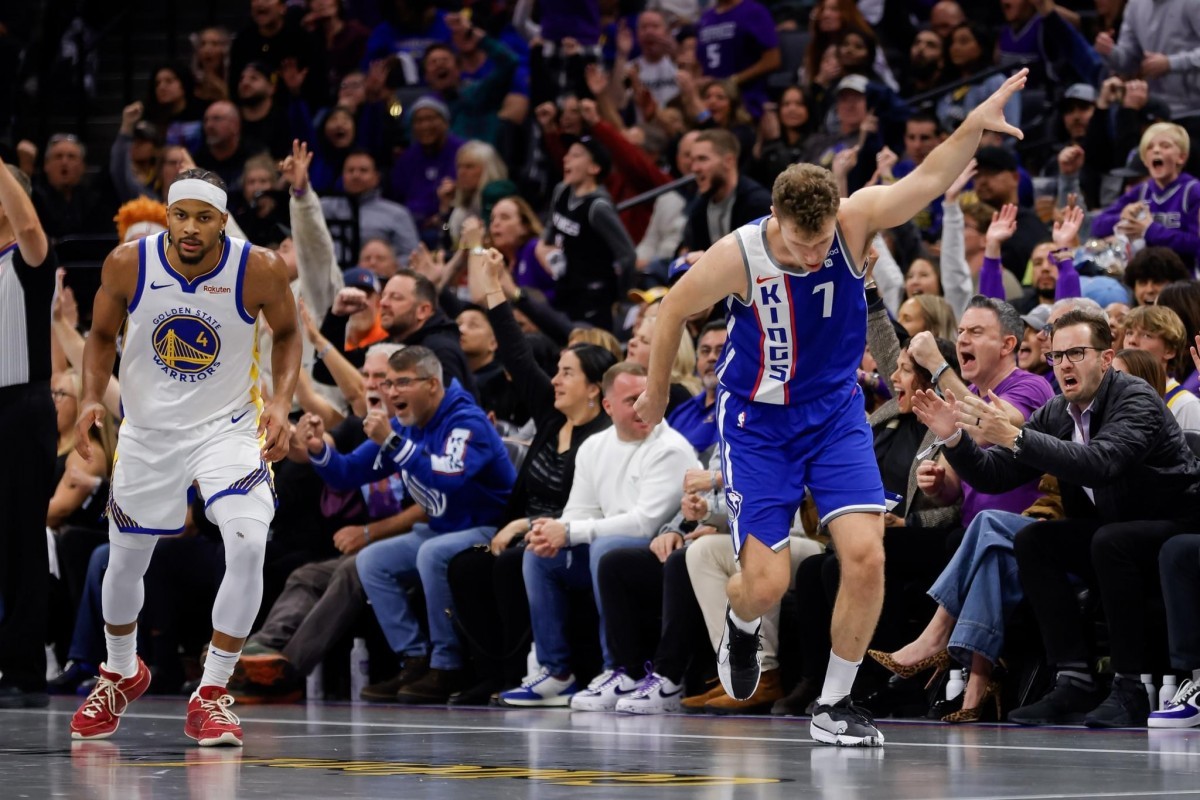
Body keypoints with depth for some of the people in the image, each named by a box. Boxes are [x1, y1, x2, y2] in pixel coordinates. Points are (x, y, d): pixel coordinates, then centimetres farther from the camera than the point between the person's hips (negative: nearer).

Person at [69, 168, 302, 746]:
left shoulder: (259, 270, -18)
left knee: (248, 546, -24)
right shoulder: (128, 264, -15)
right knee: (126, 561, 14)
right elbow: (102, 334, 3)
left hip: (228, 427, -2)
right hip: (148, 431, 2)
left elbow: (286, 333, 2)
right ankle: (122, 674, 45)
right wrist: (91, 398, -12)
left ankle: (212, 696, -10)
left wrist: (281, 403, -12)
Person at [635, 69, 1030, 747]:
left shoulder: (855, 223, -18)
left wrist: (974, 126, -47)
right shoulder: (738, 257, -23)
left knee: (866, 556, -14)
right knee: (768, 582, -8)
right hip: (758, 421, -2)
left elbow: (929, 181, -29)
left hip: (836, 411, 2)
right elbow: (675, 310, -6)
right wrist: (657, 391, 8)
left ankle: (835, 705, 3)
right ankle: (742, 627, 32)